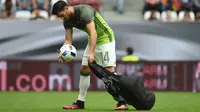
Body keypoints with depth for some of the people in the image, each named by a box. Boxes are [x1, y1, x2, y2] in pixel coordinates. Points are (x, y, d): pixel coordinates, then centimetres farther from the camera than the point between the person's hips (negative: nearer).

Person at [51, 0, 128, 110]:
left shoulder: (84, 11, -29)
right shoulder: (67, 21, -4)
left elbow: (93, 32, -36)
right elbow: (68, 40, -4)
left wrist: (91, 53, -44)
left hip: (105, 38, -8)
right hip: (93, 40, 8)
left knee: (109, 70, -18)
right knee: (84, 70, 4)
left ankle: (122, 102, -20)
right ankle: (80, 102, 11)